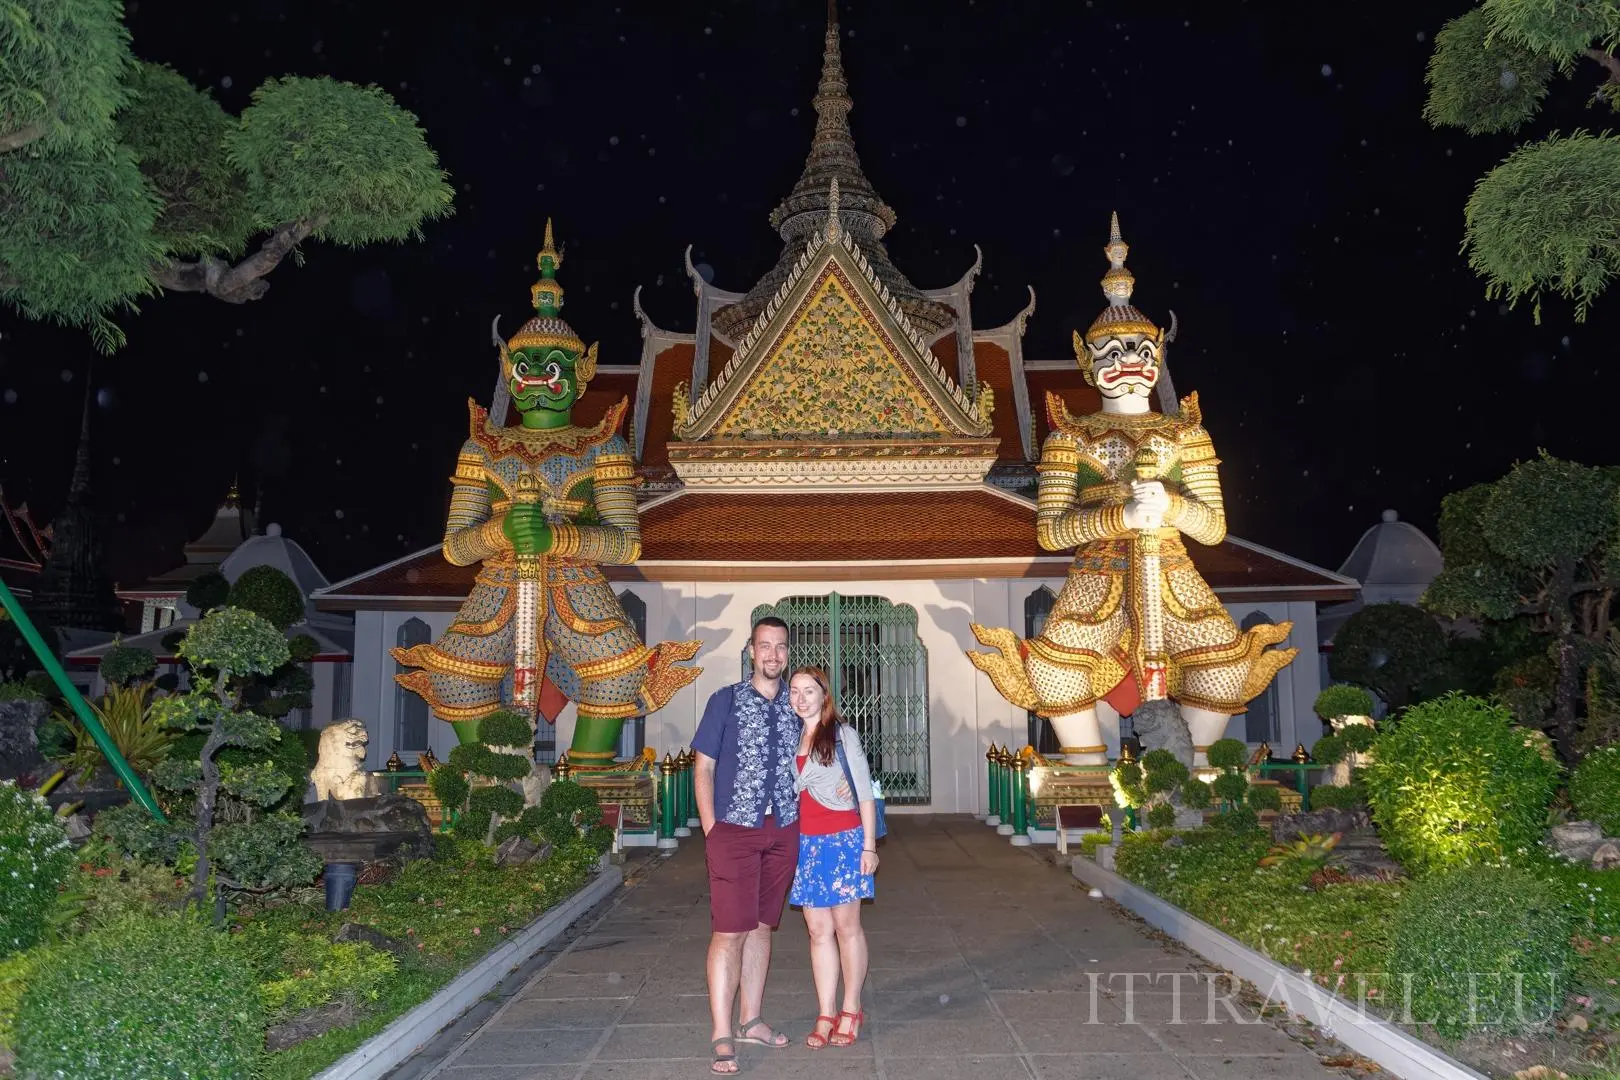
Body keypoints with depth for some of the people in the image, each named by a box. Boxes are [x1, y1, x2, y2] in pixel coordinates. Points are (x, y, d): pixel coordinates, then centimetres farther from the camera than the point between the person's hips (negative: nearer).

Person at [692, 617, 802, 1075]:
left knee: (762, 926, 13)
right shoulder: (726, 701, -2)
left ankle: (751, 1021, 24)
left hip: (783, 832, 4)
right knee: (729, 931, -6)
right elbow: (703, 767, -1)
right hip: (735, 831, -4)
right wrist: (711, 829, -8)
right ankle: (722, 1036, 0)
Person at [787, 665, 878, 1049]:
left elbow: (865, 793, -3)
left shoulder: (843, 734, -3)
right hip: (805, 842, 4)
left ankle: (851, 1012, 15)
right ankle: (825, 1017, 11)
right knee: (818, 930, 5)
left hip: (843, 840, -4)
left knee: (846, 926, 3)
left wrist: (869, 845, -7)